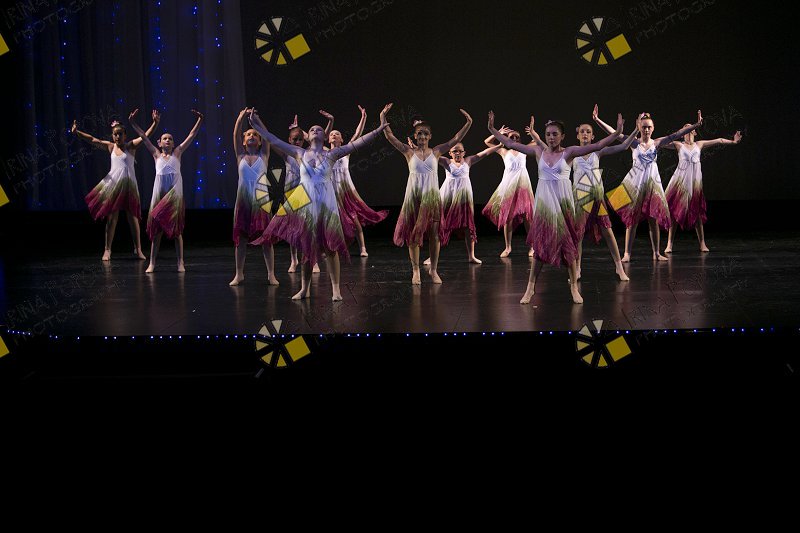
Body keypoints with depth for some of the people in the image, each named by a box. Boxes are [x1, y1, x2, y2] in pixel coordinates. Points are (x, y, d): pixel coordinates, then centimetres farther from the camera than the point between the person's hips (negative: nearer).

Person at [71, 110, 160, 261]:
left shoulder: (131, 146, 0)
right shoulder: (110, 147, 8)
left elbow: (146, 135, -11)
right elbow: (93, 140, 4)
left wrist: (155, 123, -25)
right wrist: (76, 132, -8)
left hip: (128, 185, -2)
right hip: (113, 184, 2)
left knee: (133, 217, 2)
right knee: (111, 217, 2)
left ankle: (138, 249, 10)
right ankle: (107, 250, 7)